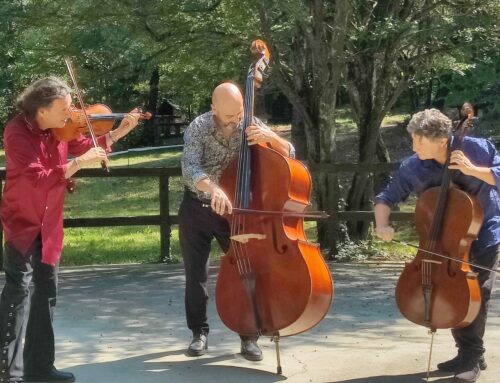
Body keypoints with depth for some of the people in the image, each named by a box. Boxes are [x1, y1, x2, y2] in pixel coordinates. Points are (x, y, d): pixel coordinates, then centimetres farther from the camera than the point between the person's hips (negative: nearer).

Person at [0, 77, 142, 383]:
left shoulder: (62, 129, -3)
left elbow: (89, 147, 14)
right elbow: (38, 178, -30)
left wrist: (121, 131, 2)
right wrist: (78, 163, -32)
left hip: (49, 224, 7)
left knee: (47, 291, 12)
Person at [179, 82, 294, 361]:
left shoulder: (251, 125, -11)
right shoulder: (198, 128, -17)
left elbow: (289, 155, -10)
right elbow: (191, 169, -32)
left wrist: (270, 136, -30)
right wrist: (213, 188, -51)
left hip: (235, 210, 1)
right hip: (198, 209, -1)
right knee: (196, 275, 3)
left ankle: (249, 336, 5)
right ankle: (200, 333, 16)